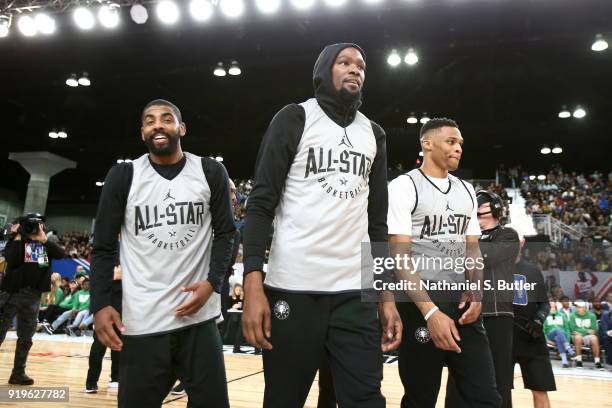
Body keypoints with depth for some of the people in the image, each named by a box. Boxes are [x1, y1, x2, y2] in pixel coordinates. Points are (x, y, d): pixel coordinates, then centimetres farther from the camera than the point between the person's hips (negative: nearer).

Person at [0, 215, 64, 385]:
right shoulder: (16, 242, 1)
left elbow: (61, 254, -5)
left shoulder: (46, 245, 10)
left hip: (34, 296, 4)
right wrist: (18, 237, -11)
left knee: (26, 337, 11)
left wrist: (44, 239, -10)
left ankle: (18, 372, 22)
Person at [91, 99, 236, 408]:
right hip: (141, 323, 0)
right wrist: (100, 305, -7)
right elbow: (104, 248, 5)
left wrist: (212, 283, -8)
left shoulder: (211, 173, 4)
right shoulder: (123, 177, 3)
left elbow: (224, 233, 7)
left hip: (198, 317, 1)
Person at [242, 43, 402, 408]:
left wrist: (387, 296, 9)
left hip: (356, 292, 4)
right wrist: (253, 285, -15)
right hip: (292, 288, -3)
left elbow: (378, 221, 15)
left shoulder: (374, 135, 15)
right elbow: (261, 204, -5)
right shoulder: (295, 119, 1)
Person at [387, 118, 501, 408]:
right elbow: (400, 256, -14)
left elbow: (472, 248, 16)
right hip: (420, 306, -5)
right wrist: (430, 311, -21)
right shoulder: (404, 186, -7)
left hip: (462, 303, 6)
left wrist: (476, 291, -2)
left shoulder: (466, 191, 13)